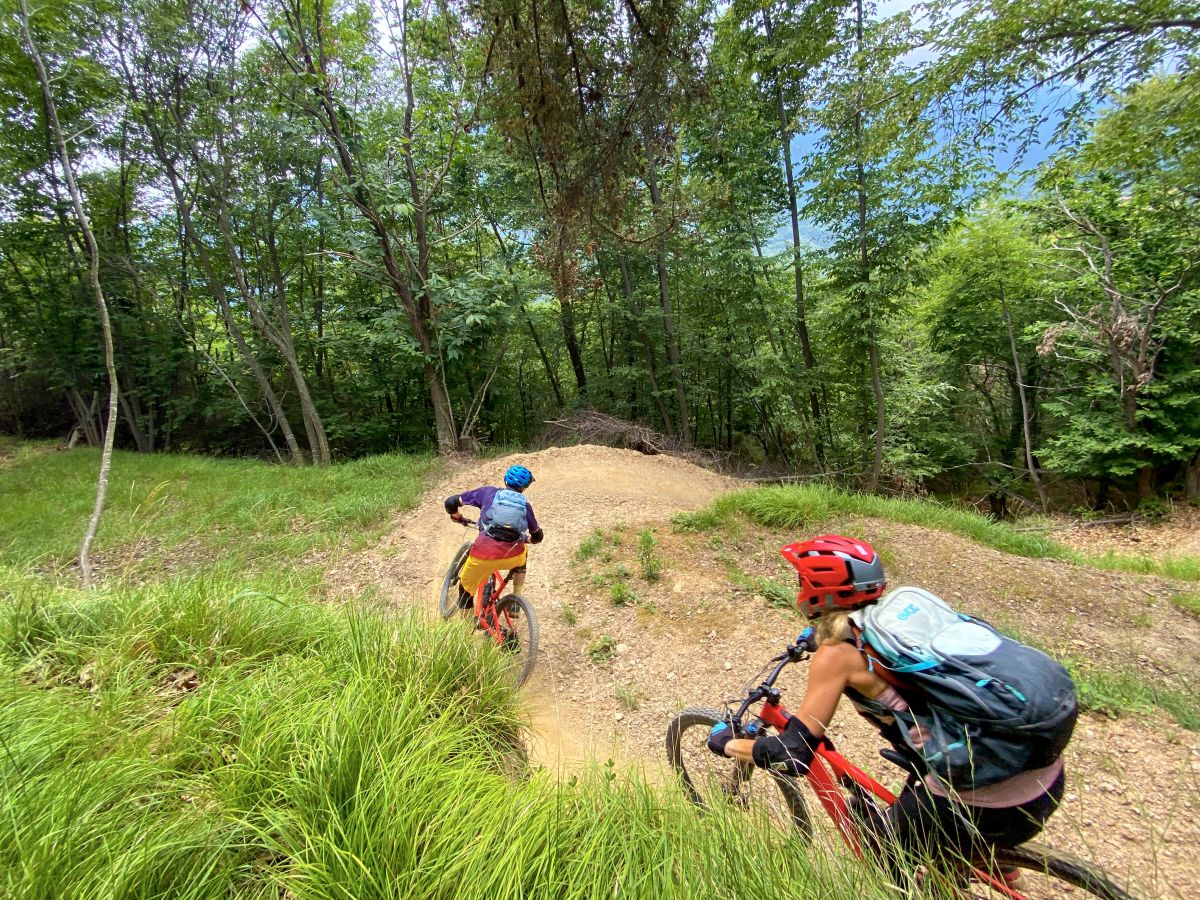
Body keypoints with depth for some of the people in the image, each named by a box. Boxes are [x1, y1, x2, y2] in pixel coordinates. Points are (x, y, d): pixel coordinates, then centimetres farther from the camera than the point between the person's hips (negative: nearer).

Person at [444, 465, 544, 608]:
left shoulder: (488, 492, 15)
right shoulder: (525, 505, 19)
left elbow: (451, 502, 16)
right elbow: (537, 536, 30)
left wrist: (457, 517, 36)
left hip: (483, 555, -1)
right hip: (512, 556, 1)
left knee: (466, 585, 27)